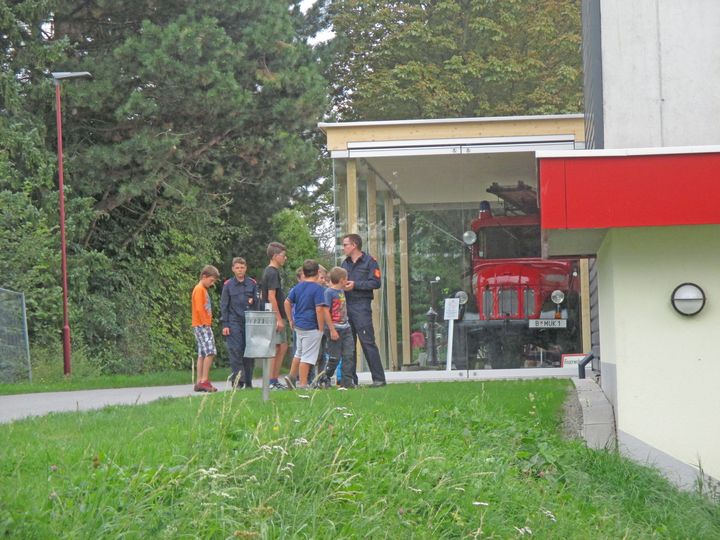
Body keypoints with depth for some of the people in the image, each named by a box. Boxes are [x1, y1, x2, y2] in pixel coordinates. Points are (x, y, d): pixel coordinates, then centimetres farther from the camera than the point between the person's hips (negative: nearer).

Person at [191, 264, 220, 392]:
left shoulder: (203, 290, 19)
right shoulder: (199, 289, -10)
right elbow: (199, 309, -18)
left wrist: (207, 322, 13)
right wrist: (205, 323, -17)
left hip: (204, 325, 10)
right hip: (201, 325, -10)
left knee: (202, 354, 7)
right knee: (210, 352, -15)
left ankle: (200, 382, 7)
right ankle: (204, 381, -17)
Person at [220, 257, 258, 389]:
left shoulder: (252, 284, 9)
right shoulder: (228, 285, 5)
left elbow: (257, 302, 13)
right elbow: (224, 305, 5)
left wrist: (253, 301, -11)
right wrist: (225, 325, -2)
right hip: (234, 322, -2)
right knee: (235, 351, -9)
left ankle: (248, 382, 9)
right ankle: (237, 381, -9)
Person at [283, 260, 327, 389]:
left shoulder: (298, 287, 7)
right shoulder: (318, 288, -15)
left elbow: (287, 302, 11)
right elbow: (319, 309, -20)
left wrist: (291, 320, 18)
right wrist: (321, 328, -13)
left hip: (298, 325, 7)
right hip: (311, 328, -7)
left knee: (299, 353, 23)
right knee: (307, 357, -2)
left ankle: (291, 376, 23)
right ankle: (303, 384, 0)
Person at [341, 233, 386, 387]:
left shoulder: (369, 261, -1)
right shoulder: (345, 263, 20)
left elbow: (375, 282, -9)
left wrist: (355, 285, -14)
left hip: (361, 306, -7)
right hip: (346, 306, 7)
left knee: (367, 342, -10)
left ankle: (379, 378, -8)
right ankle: (351, 378, 12)